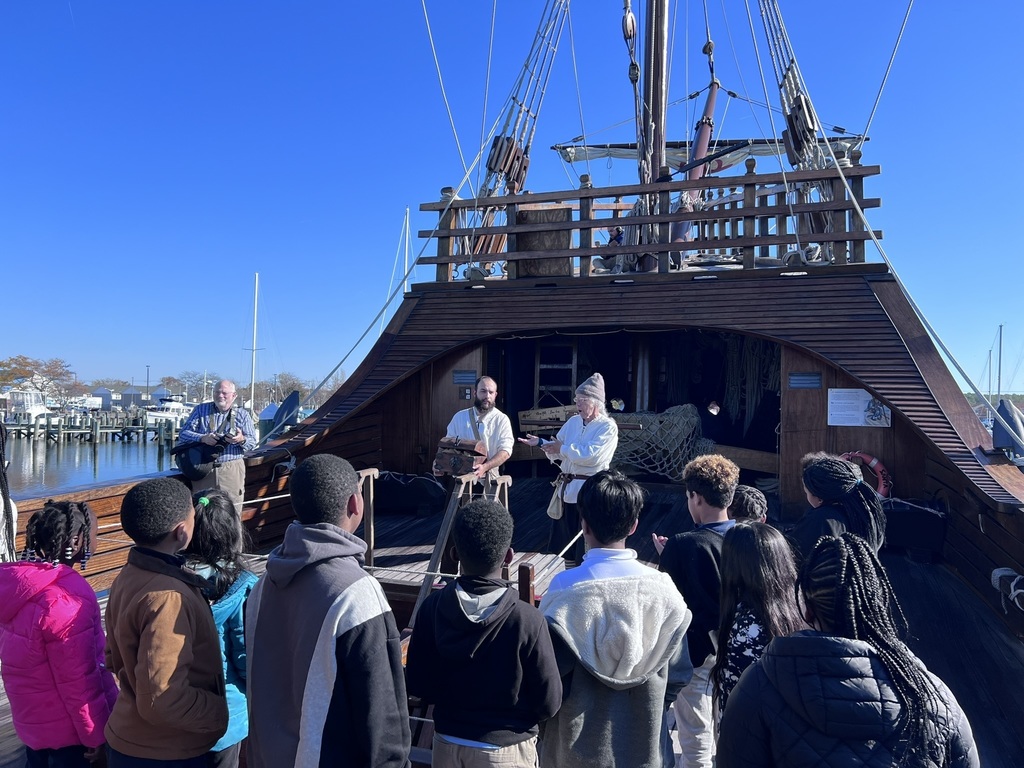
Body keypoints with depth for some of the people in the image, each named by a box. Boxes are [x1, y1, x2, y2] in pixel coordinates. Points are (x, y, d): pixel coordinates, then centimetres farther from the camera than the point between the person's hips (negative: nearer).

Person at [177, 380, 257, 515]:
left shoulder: (242, 414, 10)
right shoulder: (200, 410, 10)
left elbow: (253, 442, 4)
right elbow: (183, 433, 2)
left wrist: (242, 440, -20)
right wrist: (202, 438, -16)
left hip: (232, 470, 0)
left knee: (232, 512, -3)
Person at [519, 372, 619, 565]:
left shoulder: (608, 427, -11)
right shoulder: (573, 422, 10)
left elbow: (592, 455, -24)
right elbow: (557, 450, 17)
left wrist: (562, 449, -15)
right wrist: (540, 443, -1)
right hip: (566, 489, 7)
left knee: (586, 548, 3)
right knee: (562, 544, 16)